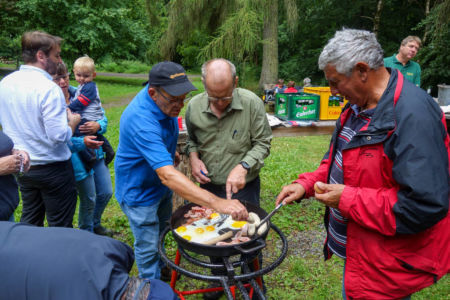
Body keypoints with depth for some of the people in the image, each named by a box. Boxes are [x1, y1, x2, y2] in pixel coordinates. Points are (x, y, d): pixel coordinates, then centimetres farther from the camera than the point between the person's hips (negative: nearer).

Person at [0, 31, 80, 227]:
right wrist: (72, 122, -6)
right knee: (60, 227, 7)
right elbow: (59, 136, -26)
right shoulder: (48, 88, -22)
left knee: (29, 222, 22)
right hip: (52, 168, -7)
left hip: (22, 166, 7)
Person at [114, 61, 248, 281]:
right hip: (139, 192, -8)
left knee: (161, 231, 27)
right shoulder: (140, 120, -41)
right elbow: (167, 175, -50)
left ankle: (159, 267, 53)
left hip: (160, 186, 8)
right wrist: (218, 203, -57)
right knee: (148, 246, 10)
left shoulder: (165, 101, -14)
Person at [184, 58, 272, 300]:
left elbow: (263, 143, -11)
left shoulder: (251, 103, -18)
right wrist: (193, 156, -10)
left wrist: (243, 167, -25)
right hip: (209, 186, 3)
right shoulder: (194, 106, -8)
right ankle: (219, 279, 47)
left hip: (244, 187, -3)